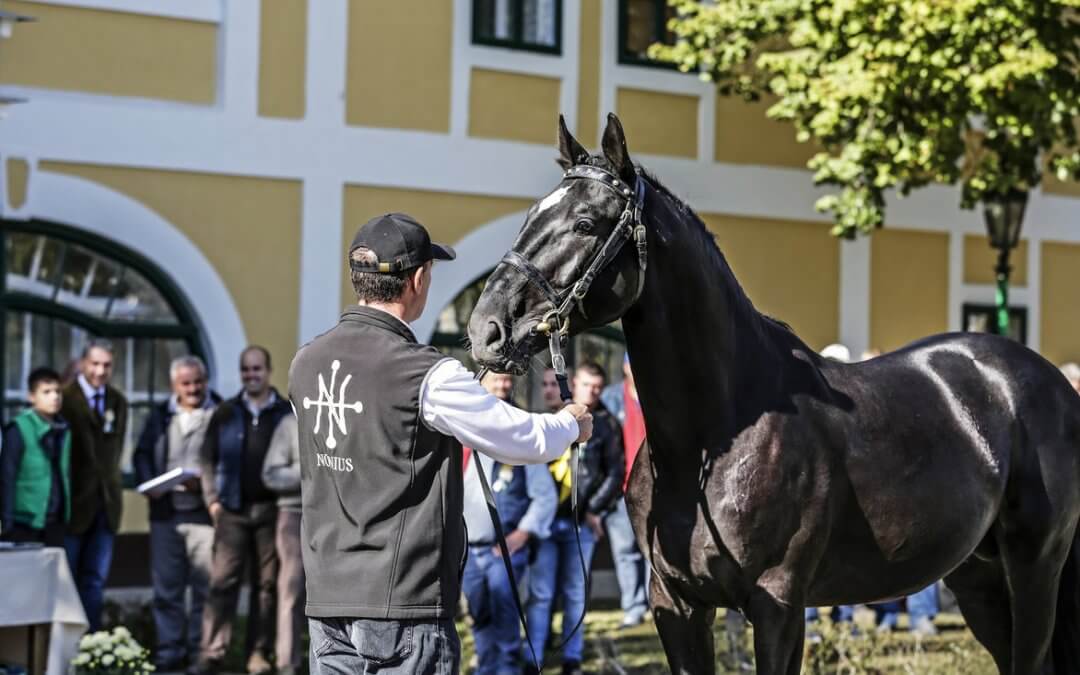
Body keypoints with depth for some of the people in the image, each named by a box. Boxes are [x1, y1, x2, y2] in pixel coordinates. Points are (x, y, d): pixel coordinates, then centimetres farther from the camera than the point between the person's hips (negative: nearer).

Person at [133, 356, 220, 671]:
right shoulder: (160, 416, 13)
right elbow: (142, 454, 15)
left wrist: (207, 482, -18)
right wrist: (148, 483, -3)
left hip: (205, 513, -4)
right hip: (165, 512, 4)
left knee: (205, 586, -1)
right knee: (166, 586, 5)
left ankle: (200, 652, 6)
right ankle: (169, 650, 12)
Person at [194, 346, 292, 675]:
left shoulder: (287, 414, 4)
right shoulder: (226, 413, 8)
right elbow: (207, 459, 9)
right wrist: (212, 499, 0)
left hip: (270, 509, 0)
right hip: (232, 510, 1)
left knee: (268, 583, 3)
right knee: (222, 581, -5)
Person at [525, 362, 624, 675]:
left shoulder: (606, 425, 5)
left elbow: (615, 473, 6)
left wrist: (595, 510, -2)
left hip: (581, 522, 0)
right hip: (546, 517, 0)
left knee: (575, 593, 5)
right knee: (540, 592, -2)